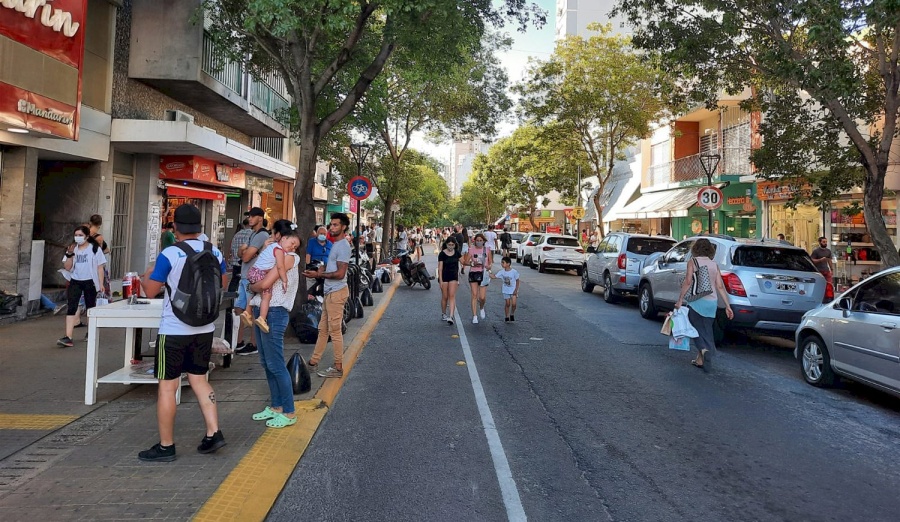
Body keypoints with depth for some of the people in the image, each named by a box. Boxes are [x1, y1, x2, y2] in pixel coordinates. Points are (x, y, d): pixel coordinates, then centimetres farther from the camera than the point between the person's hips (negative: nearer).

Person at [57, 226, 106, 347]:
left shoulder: (95, 249, -3)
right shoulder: (72, 249, 7)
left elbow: (100, 267, -2)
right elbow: (67, 268, 3)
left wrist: (101, 284, -8)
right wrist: (70, 254, -11)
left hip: (90, 282, -2)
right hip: (75, 282, 2)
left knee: (90, 308, 12)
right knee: (71, 308, -9)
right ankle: (68, 337, -14)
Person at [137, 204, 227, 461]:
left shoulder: (169, 254, -14)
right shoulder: (215, 252, 1)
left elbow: (151, 290, -8)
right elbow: (223, 283, 16)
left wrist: (144, 277, 13)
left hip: (174, 331, -5)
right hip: (204, 329, 5)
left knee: (167, 386, 5)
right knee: (199, 379, 18)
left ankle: (165, 447, 13)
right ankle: (213, 433, 13)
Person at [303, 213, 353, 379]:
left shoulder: (343, 246, -15)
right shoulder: (336, 245, 17)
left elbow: (340, 273, -21)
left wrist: (318, 274, -17)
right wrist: (323, 268, 7)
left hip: (336, 292, -10)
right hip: (330, 292, 10)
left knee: (335, 331, -4)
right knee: (323, 329, 15)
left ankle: (338, 368, 3)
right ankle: (313, 362, 23)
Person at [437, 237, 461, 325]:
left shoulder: (457, 253, 3)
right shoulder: (442, 254, -8)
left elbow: (458, 266, 11)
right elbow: (440, 268, -9)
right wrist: (440, 280, -14)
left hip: (453, 277, 2)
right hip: (444, 277, -2)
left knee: (452, 296, -8)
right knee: (444, 297, 7)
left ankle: (451, 316, -15)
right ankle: (443, 314, 25)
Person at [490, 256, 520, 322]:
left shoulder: (514, 272, -14)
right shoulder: (502, 272, -3)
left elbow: (517, 281, -6)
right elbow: (494, 277, 0)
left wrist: (516, 290, -10)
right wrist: (488, 273, -12)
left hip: (513, 291, -3)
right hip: (506, 291, 3)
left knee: (514, 304, -10)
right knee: (507, 304, 4)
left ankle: (512, 314, 15)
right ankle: (507, 317, 17)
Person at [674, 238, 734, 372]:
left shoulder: (692, 262, -3)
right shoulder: (714, 265, 9)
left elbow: (688, 282, -13)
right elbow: (720, 287, 5)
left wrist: (680, 300, -10)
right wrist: (728, 306, 7)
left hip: (697, 301, -4)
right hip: (712, 302, 5)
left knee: (697, 328, 5)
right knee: (706, 330, 13)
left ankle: (704, 349, -22)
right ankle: (700, 359, 17)